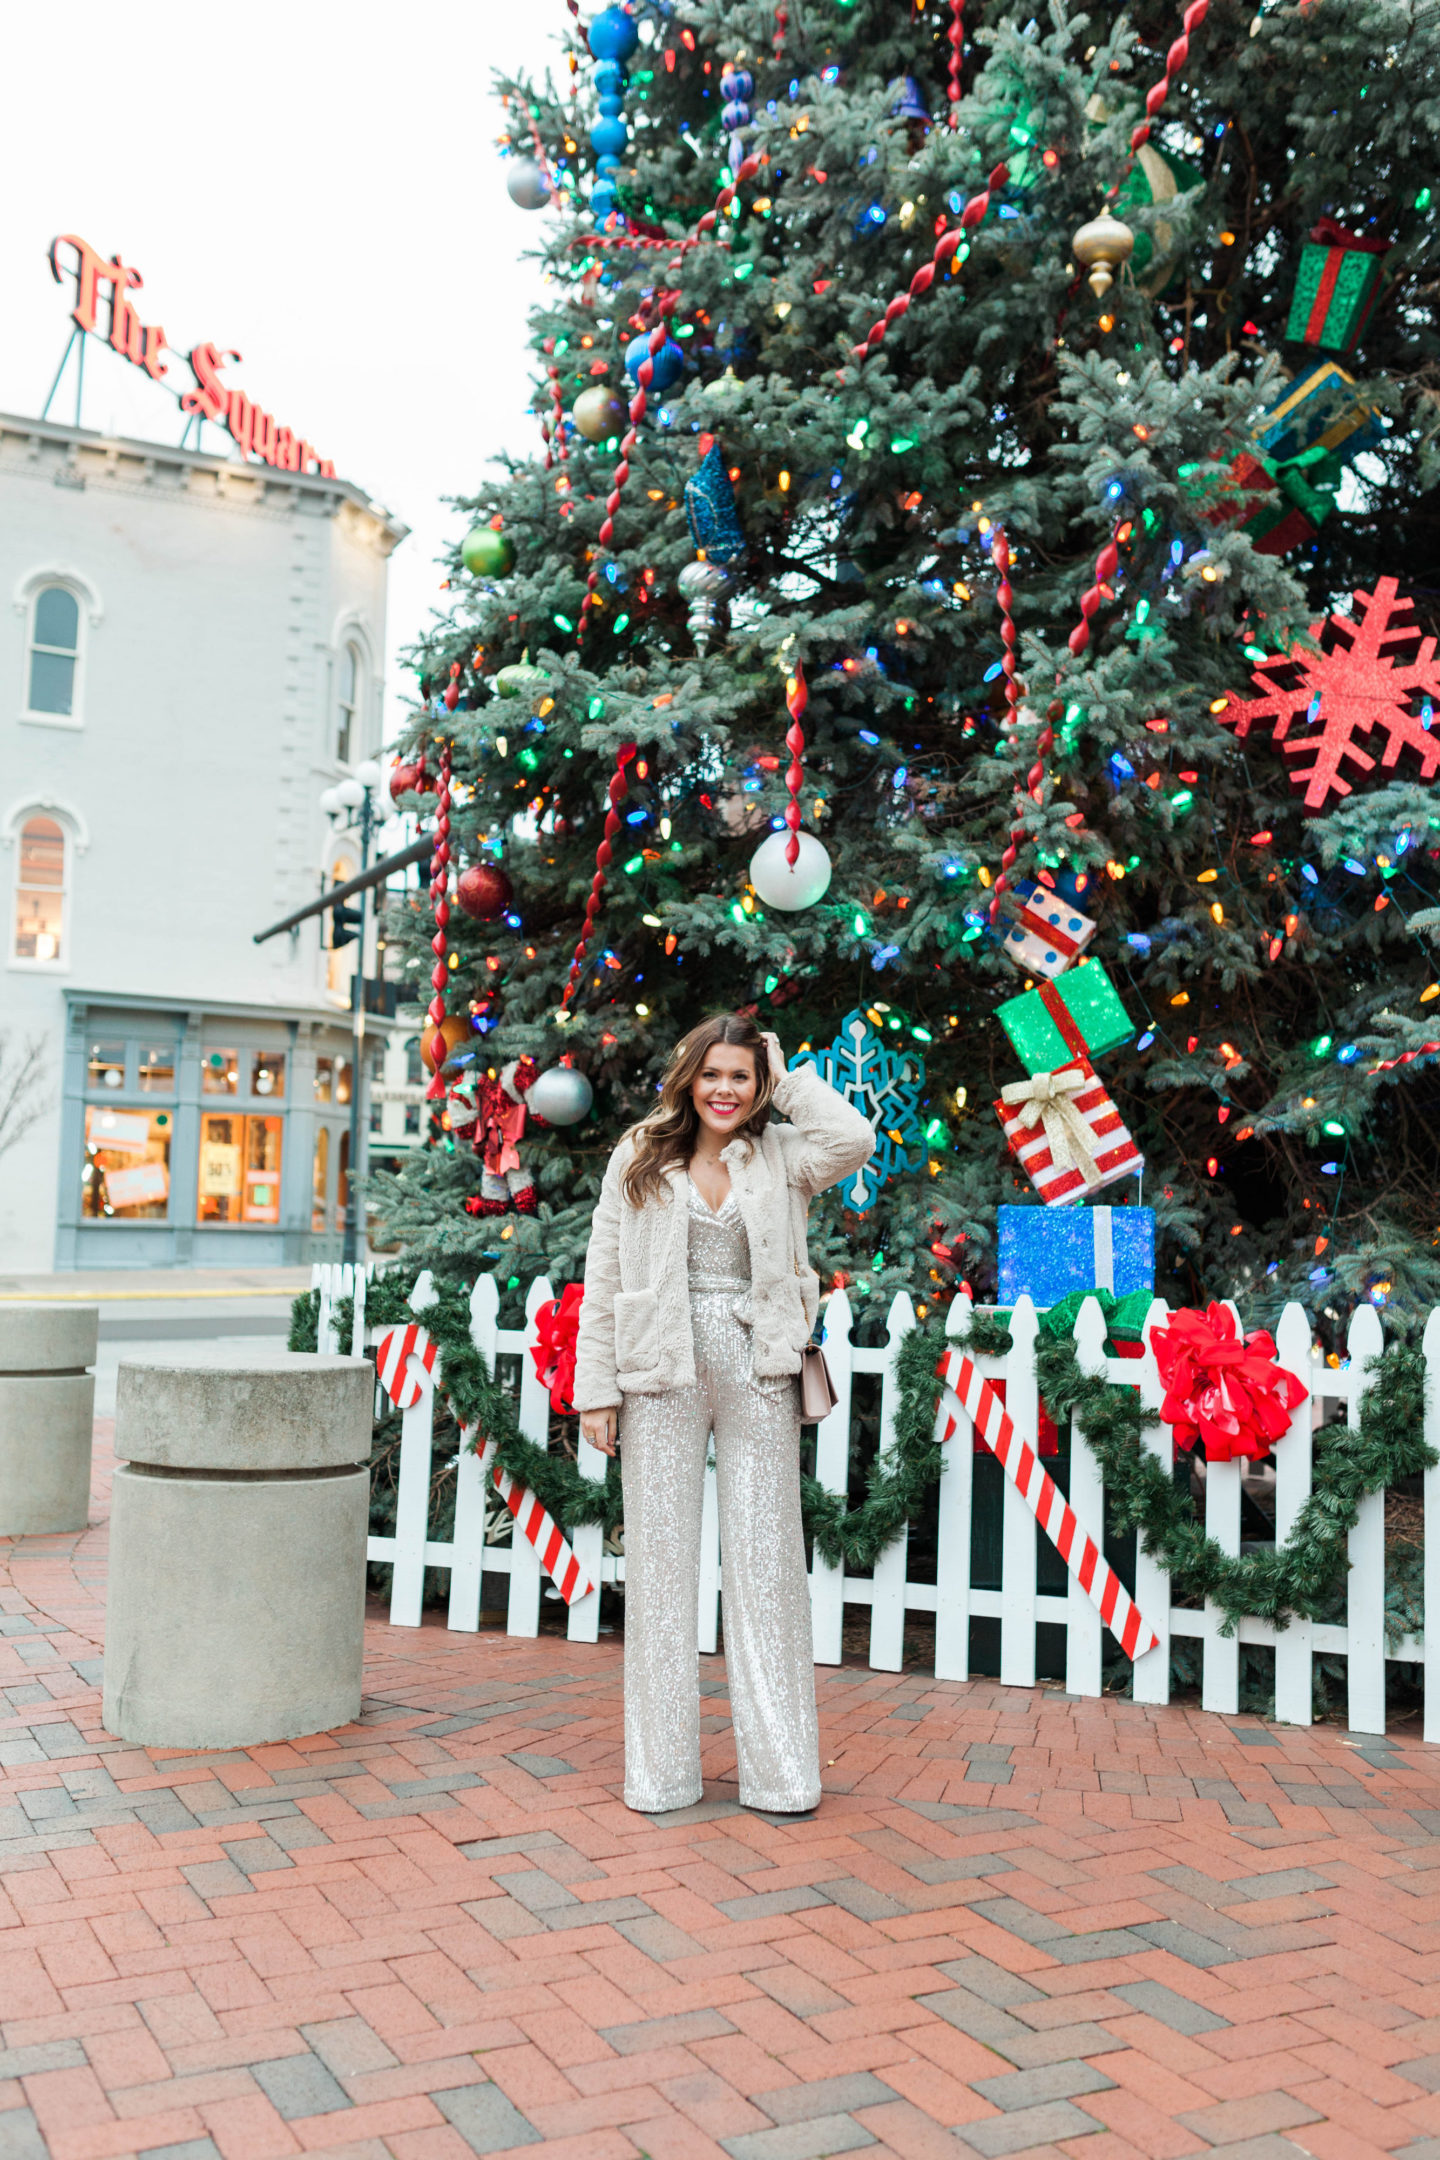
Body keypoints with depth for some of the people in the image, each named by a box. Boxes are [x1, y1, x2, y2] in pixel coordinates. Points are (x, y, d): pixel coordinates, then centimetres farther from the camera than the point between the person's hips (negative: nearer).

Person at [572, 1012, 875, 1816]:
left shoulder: (781, 1157, 6)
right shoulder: (640, 1159, 6)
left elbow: (855, 1139, -16)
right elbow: (604, 1282, 5)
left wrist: (788, 1080, -3)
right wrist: (597, 1388, 0)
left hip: (758, 1372, 0)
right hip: (663, 1373, 0)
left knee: (767, 1557, 5)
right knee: (663, 1558, 6)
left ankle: (779, 1767, 16)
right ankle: (664, 1767, 18)